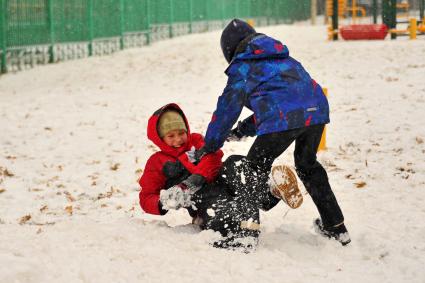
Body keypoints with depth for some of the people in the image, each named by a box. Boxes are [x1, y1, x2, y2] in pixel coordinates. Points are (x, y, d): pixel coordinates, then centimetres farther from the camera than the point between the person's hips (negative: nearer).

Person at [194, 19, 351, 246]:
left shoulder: (242, 66, 12)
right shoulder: (282, 56, 33)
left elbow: (228, 107, 10)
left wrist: (210, 145, 18)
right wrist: (244, 129, 40)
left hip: (283, 119, -7)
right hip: (317, 110, 7)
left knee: (256, 167, 9)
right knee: (307, 165, 27)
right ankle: (336, 228, 32)